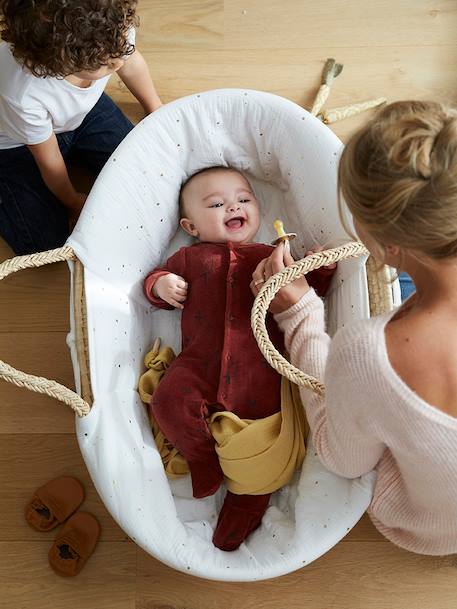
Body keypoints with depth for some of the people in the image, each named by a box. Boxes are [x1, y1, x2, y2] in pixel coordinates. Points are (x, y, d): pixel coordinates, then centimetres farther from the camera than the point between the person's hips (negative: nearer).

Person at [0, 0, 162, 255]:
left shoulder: (113, 31, -32)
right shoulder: (22, 95, -42)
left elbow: (131, 62, -5)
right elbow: (49, 161, -22)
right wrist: (74, 202, -3)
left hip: (85, 111, 5)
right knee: (46, 244, -9)